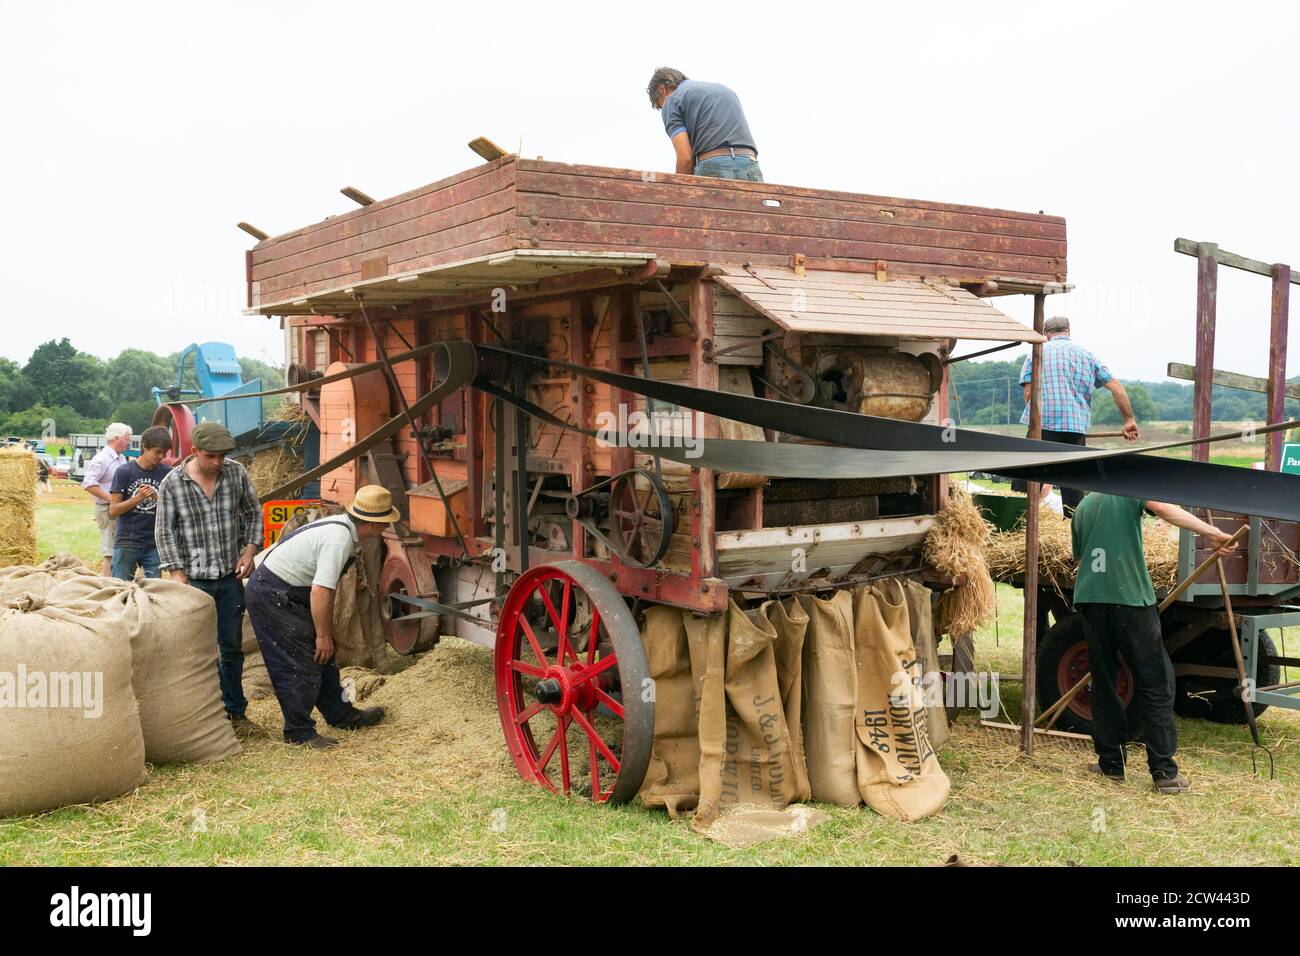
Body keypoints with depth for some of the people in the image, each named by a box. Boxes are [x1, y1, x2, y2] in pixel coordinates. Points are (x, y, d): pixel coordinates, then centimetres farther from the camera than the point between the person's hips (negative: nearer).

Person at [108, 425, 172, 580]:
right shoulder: (124, 471, -4)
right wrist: (138, 498, -18)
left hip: (154, 544, 2)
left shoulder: (166, 473, 2)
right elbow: (113, 510, -4)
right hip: (126, 542, -2)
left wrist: (157, 498, -12)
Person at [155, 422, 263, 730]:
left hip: (230, 577, 3)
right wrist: (177, 574, -9)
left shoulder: (237, 473, -2)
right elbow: (164, 532, -5)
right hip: (193, 579, -3)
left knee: (232, 647, 11)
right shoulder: (172, 483, -9)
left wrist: (249, 550, 1)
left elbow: (253, 514, 11)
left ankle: (235, 711, 23)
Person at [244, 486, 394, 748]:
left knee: (322, 656, 17)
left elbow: (326, 587, 16)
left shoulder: (341, 526, 6)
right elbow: (319, 592, -29)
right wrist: (323, 636, -18)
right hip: (272, 597, -10)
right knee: (300, 666, -3)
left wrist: (328, 627, 22)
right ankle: (299, 733, 11)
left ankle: (340, 714, 29)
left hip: (288, 595, 10)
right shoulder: (340, 540, -26)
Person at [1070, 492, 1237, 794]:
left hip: (1090, 599, 5)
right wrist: (1211, 532, -21)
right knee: (1155, 684, 0)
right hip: (1129, 597, -5)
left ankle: (1110, 762, 16)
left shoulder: (1083, 505, 21)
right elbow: (1163, 507, -16)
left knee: (1103, 683, 13)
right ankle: (1164, 772, -1)